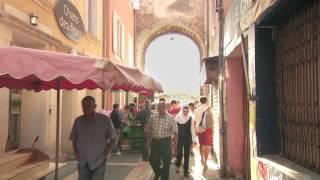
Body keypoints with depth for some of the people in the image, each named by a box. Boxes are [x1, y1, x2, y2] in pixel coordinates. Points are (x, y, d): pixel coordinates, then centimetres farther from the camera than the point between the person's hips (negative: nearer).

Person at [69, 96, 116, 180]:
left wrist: (105, 154, -6)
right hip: (83, 163, 4)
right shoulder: (78, 121, 1)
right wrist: (76, 153, 1)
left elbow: (112, 139, -1)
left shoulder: (105, 120, -9)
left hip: (98, 162, -3)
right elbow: (74, 139, 12)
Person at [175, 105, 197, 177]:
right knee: (179, 153, -4)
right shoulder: (178, 117, -4)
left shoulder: (191, 118, 0)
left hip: (188, 138, 1)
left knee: (187, 155, 6)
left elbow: (192, 129, 0)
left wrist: (194, 139, -1)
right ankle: (178, 165, 28)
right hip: (179, 137, -1)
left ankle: (186, 171, 19)